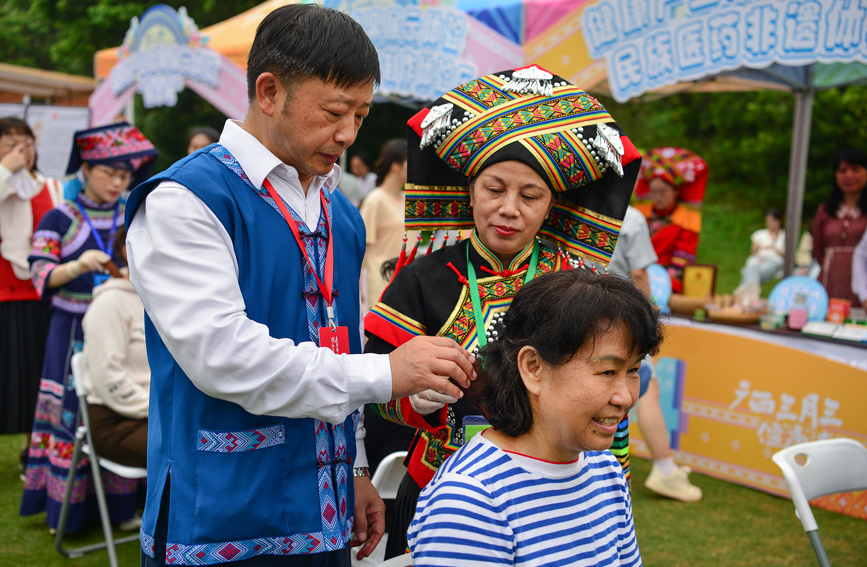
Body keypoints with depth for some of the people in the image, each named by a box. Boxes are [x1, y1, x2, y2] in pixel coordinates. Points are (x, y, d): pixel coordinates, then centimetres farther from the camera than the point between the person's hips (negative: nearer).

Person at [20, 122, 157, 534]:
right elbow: (41, 277, -6)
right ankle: (66, 507, 11)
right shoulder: (59, 219, 1)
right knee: (71, 412, 0)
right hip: (75, 334, -2)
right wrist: (78, 266, -24)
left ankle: (122, 503, 13)